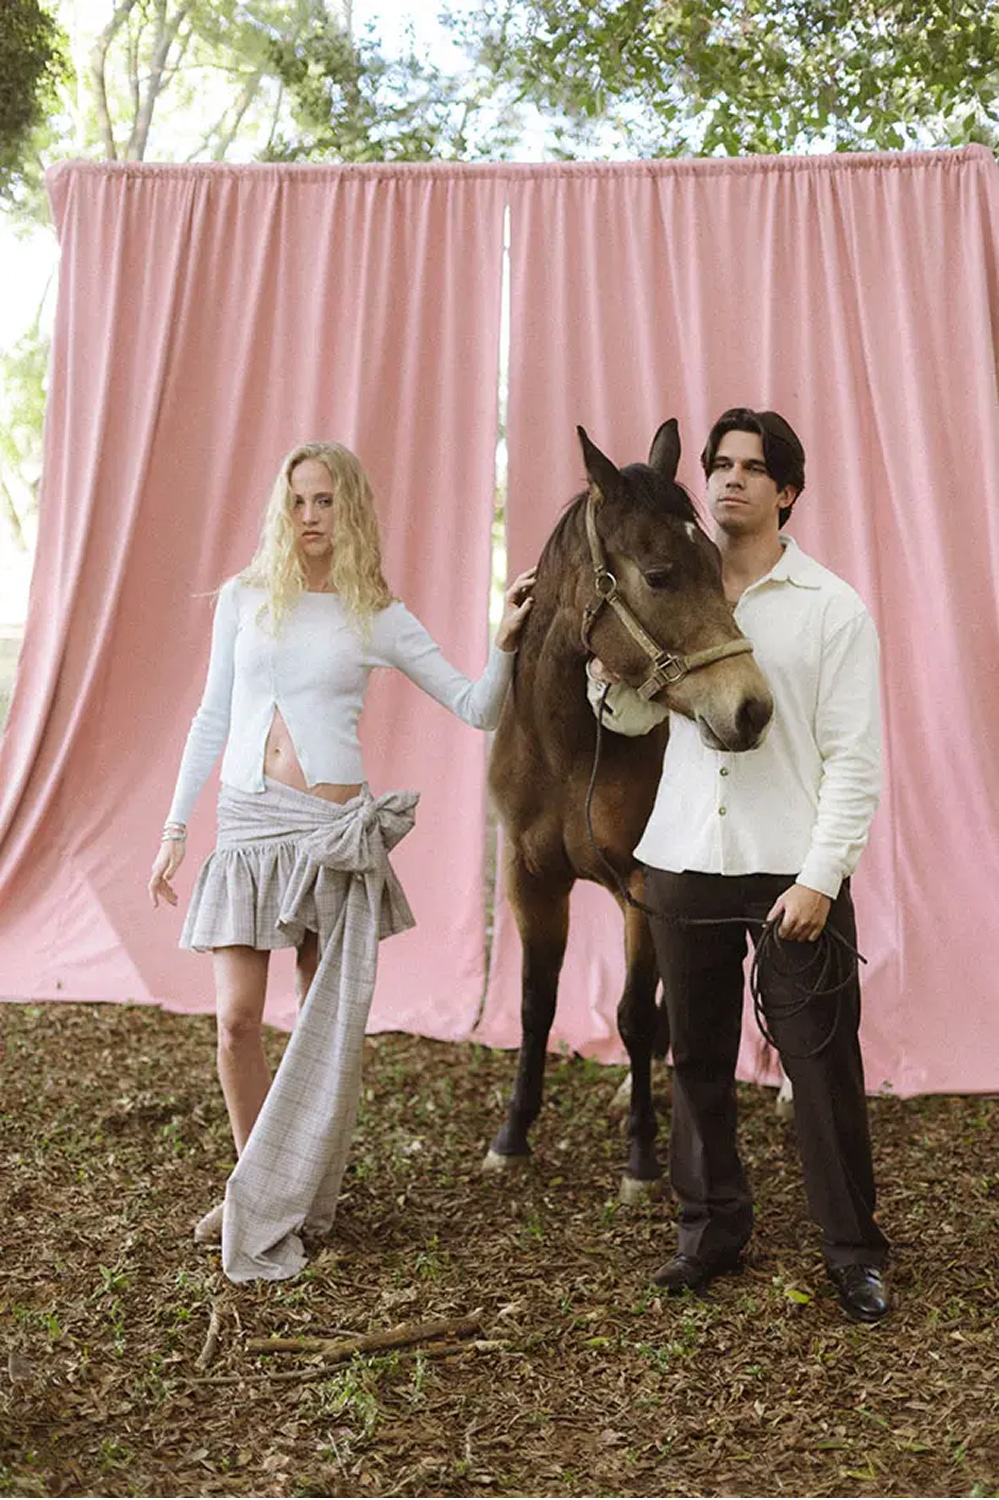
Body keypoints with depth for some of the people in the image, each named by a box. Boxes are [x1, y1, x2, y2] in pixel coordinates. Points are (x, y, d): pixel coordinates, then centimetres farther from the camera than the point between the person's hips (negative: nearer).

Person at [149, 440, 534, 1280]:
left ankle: (288, 1198, 20)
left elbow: (478, 711, 1)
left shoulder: (378, 620, 2)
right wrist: (176, 827, 10)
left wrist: (506, 643, -16)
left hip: (333, 830, -1)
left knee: (330, 1022, 3)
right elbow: (214, 720, 11)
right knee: (237, 1020, -1)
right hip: (246, 824, 2)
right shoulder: (243, 599, 7)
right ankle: (254, 1178, 22)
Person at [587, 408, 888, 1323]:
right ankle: (712, 1231, 29)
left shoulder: (833, 608, -3)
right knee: (697, 1061, 13)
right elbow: (630, 716, 13)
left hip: (792, 871, -4)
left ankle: (855, 1254, 18)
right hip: (685, 866, 4)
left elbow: (855, 759, -7)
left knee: (823, 1066, 2)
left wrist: (820, 878, -14)